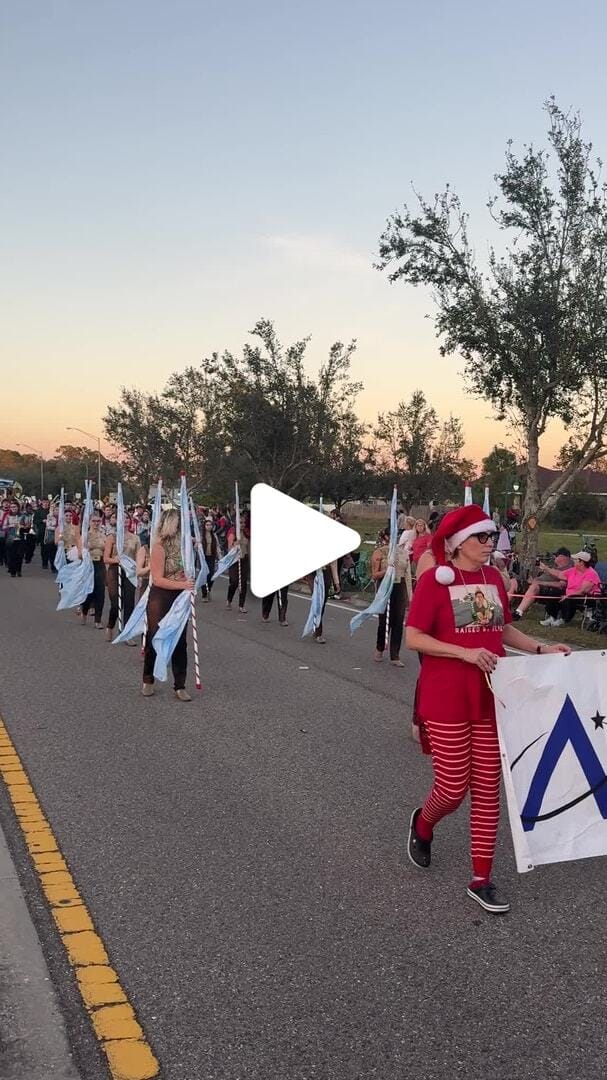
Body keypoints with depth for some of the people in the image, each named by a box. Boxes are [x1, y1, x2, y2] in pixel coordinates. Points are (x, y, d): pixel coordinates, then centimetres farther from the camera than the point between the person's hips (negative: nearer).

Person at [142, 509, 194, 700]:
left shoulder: (182, 543, 3)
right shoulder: (159, 546, -14)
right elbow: (158, 579, -19)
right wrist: (182, 585, -26)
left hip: (179, 598, 5)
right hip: (160, 599, -5)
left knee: (180, 642, 5)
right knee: (154, 640, 8)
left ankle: (180, 686, 13)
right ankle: (148, 681, 27)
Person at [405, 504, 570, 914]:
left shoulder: (494, 578, 6)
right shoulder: (435, 580, -12)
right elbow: (414, 638, -14)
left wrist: (542, 649, 5)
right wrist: (465, 653, -23)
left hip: (491, 698, 5)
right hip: (447, 700, -5)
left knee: (487, 790, 7)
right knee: (454, 788, 2)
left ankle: (481, 880, 19)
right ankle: (423, 824, 37)